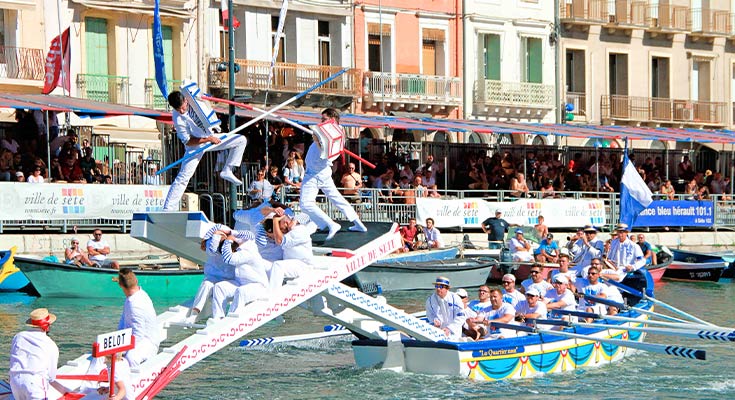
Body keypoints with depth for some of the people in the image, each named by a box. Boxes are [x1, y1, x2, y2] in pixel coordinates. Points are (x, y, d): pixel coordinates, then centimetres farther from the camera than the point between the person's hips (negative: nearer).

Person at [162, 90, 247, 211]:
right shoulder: (178, 120, -28)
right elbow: (187, 142, -23)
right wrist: (208, 139, -27)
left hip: (210, 137, 6)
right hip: (196, 144, -6)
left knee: (241, 140, -1)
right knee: (183, 177, -15)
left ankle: (227, 171, 3)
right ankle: (167, 210, -14)